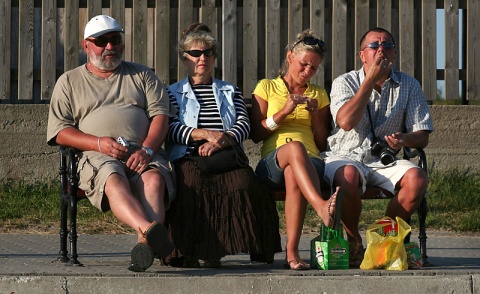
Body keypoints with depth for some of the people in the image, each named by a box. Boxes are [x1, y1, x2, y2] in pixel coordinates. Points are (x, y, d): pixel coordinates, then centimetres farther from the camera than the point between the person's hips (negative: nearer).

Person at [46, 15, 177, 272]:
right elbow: (59, 132, 10)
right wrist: (99, 143, -8)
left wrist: (146, 149, -9)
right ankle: (151, 231, -64)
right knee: (114, 181, -38)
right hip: (96, 156, -1)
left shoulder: (141, 75, 25)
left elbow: (160, 114, 11)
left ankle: (144, 244, -58)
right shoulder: (69, 82, 21)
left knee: (154, 179, -36)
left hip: (144, 153, 2)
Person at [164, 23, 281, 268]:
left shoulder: (230, 92, 28)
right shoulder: (173, 93, 22)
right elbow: (169, 129, 3)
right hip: (188, 158, -1)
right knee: (191, 184, -39)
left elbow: (244, 125, 10)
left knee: (244, 182, -35)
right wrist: (205, 134, -13)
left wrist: (221, 140, -12)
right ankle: (186, 250, -33)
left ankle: (213, 250, -31)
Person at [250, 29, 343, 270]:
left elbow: (323, 144, 20)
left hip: (310, 163, 1)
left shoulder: (318, 94, 25)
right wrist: (284, 112, -5)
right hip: (272, 163, -1)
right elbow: (256, 134, 8)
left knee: (294, 174, -40)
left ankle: (292, 252, -49)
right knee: (295, 147, -41)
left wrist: (316, 115, 4)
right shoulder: (267, 87, 19)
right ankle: (322, 207, -65)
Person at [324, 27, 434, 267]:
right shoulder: (345, 83, 3)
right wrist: (370, 79, -13)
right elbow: (346, 121, -17)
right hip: (346, 157, -2)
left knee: (417, 178, -28)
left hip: (385, 161, 2)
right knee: (348, 176, -38)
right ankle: (353, 242, -14)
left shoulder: (408, 86, 9)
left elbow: (422, 136, 5)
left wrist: (404, 139, -20)